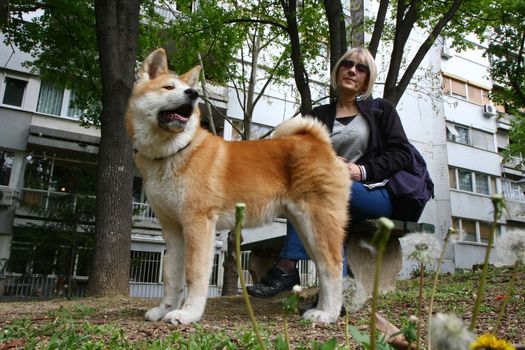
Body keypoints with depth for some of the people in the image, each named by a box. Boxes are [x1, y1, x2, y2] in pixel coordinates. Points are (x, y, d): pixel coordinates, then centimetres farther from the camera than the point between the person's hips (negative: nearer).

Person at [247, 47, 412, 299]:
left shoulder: (381, 110, 13)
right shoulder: (319, 115, 17)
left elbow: (402, 153, 3)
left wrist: (363, 171, -13)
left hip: (377, 194, -2)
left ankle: (286, 268, -35)